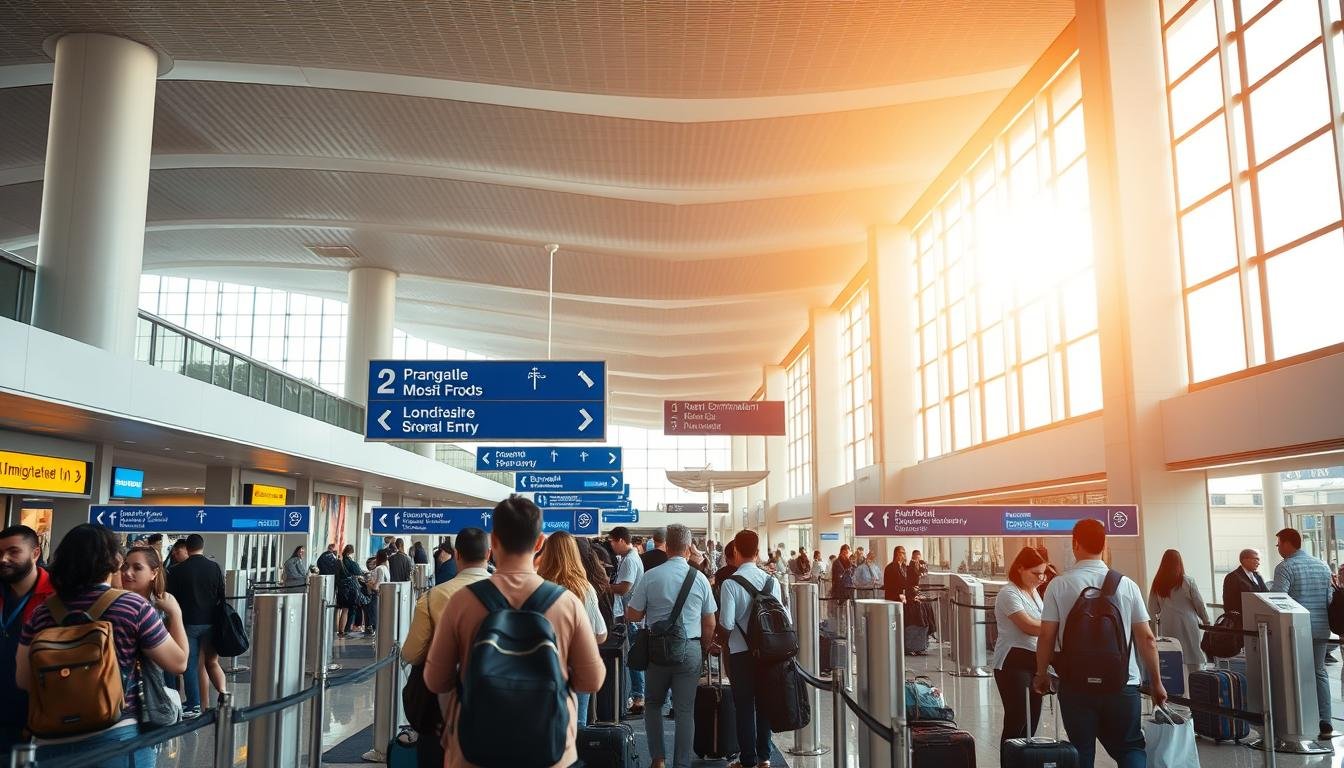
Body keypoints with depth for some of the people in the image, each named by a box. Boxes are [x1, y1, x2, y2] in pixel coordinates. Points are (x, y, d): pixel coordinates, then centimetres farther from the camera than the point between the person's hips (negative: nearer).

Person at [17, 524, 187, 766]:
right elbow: (179, 663, -4)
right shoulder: (133, 606, -10)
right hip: (117, 740, -2)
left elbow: (24, 680, 7)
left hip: (52, 744, 3)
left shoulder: (42, 612, -1)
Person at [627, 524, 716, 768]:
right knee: (685, 710, 7)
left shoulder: (651, 576, -8)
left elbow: (633, 615, -5)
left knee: (653, 704, 19)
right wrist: (704, 650, 18)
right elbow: (710, 623, 4)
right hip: (691, 649, 1)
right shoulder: (700, 578, -2)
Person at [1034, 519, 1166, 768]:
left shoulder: (1059, 585, -6)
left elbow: (1047, 636, -5)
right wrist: (1156, 682, 13)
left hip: (1076, 683, -1)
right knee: (1131, 747, 13)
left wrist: (1041, 674, 10)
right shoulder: (1126, 585, -1)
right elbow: (1147, 638, 1)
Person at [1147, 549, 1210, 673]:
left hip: (1167, 627, 2)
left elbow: (1152, 609, 6)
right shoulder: (1187, 582, -6)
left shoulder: (1157, 583, 1)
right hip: (1188, 625, -2)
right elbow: (1199, 604, 1)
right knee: (1193, 663, 4)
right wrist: (1206, 622, 16)